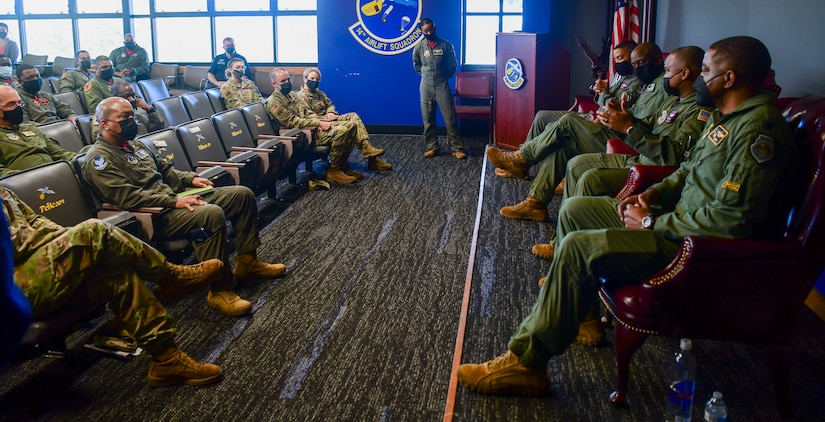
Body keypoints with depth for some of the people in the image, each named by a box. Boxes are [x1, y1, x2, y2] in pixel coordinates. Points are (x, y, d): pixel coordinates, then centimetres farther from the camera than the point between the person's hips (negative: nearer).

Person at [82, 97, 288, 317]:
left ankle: (248, 262, 8)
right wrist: (174, 202, -24)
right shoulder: (99, 158, -10)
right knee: (212, 213, -36)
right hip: (153, 215, -10)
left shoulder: (134, 145, 19)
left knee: (242, 194, 1)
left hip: (173, 197, 10)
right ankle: (220, 290, -28)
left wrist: (190, 178, 10)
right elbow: (127, 197, -21)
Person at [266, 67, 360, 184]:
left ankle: (341, 164, 3)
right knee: (341, 131, -27)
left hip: (315, 127, 9)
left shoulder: (292, 95, 19)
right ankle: (333, 171, -16)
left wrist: (320, 122, -7)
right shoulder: (273, 102, -9)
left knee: (350, 125, -4)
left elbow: (308, 112, 15)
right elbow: (293, 122, -16)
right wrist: (319, 123, -19)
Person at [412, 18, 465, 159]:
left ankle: (457, 148, 0)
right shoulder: (419, 47, 1)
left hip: (442, 86, -2)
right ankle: (432, 147, 16)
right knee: (428, 119, 5)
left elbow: (453, 64, 8)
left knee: (450, 118, -4)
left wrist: (445, 76, 11)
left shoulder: (446, 45, -4)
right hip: (426, 86, 2)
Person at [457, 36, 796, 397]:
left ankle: (525, 361, -17)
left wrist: (653, 224, -19)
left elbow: (731, 220, -29)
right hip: (678, 220, 11)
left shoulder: (759, 130, -21)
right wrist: (653, 194, 2)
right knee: (575, 209, 9)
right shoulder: (725, 116, 12)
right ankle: (580, 313, 14)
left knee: (579, 247, -24)